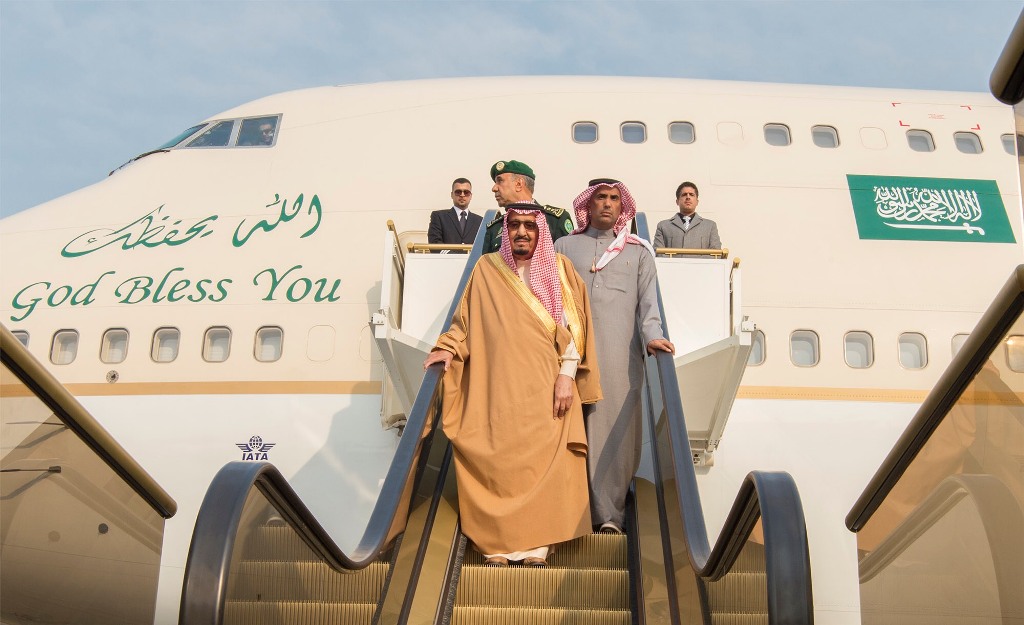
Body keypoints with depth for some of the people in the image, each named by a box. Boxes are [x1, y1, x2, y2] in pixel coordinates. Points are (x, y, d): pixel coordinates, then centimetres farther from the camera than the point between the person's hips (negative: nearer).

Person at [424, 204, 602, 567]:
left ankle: (536, 546, 0)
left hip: (546, 388, 0)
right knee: (496, 462, -6)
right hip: (497, 388, 0)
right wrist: (448, 349, -4)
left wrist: (567, 374, -5)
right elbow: (466, 319, 12)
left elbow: (572, 325, 3)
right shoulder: (487, 268, 9)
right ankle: (497, 546, 1)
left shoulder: (559, 269, 8)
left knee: (544, 462, -6)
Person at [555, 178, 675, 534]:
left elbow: (648, 299, 6)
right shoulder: (565, 246, 18)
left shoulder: (638, 251, 16)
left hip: (620, 354, -1)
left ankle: (609, 514, -1)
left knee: (616, 428, -6)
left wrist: (652, 335, -11)